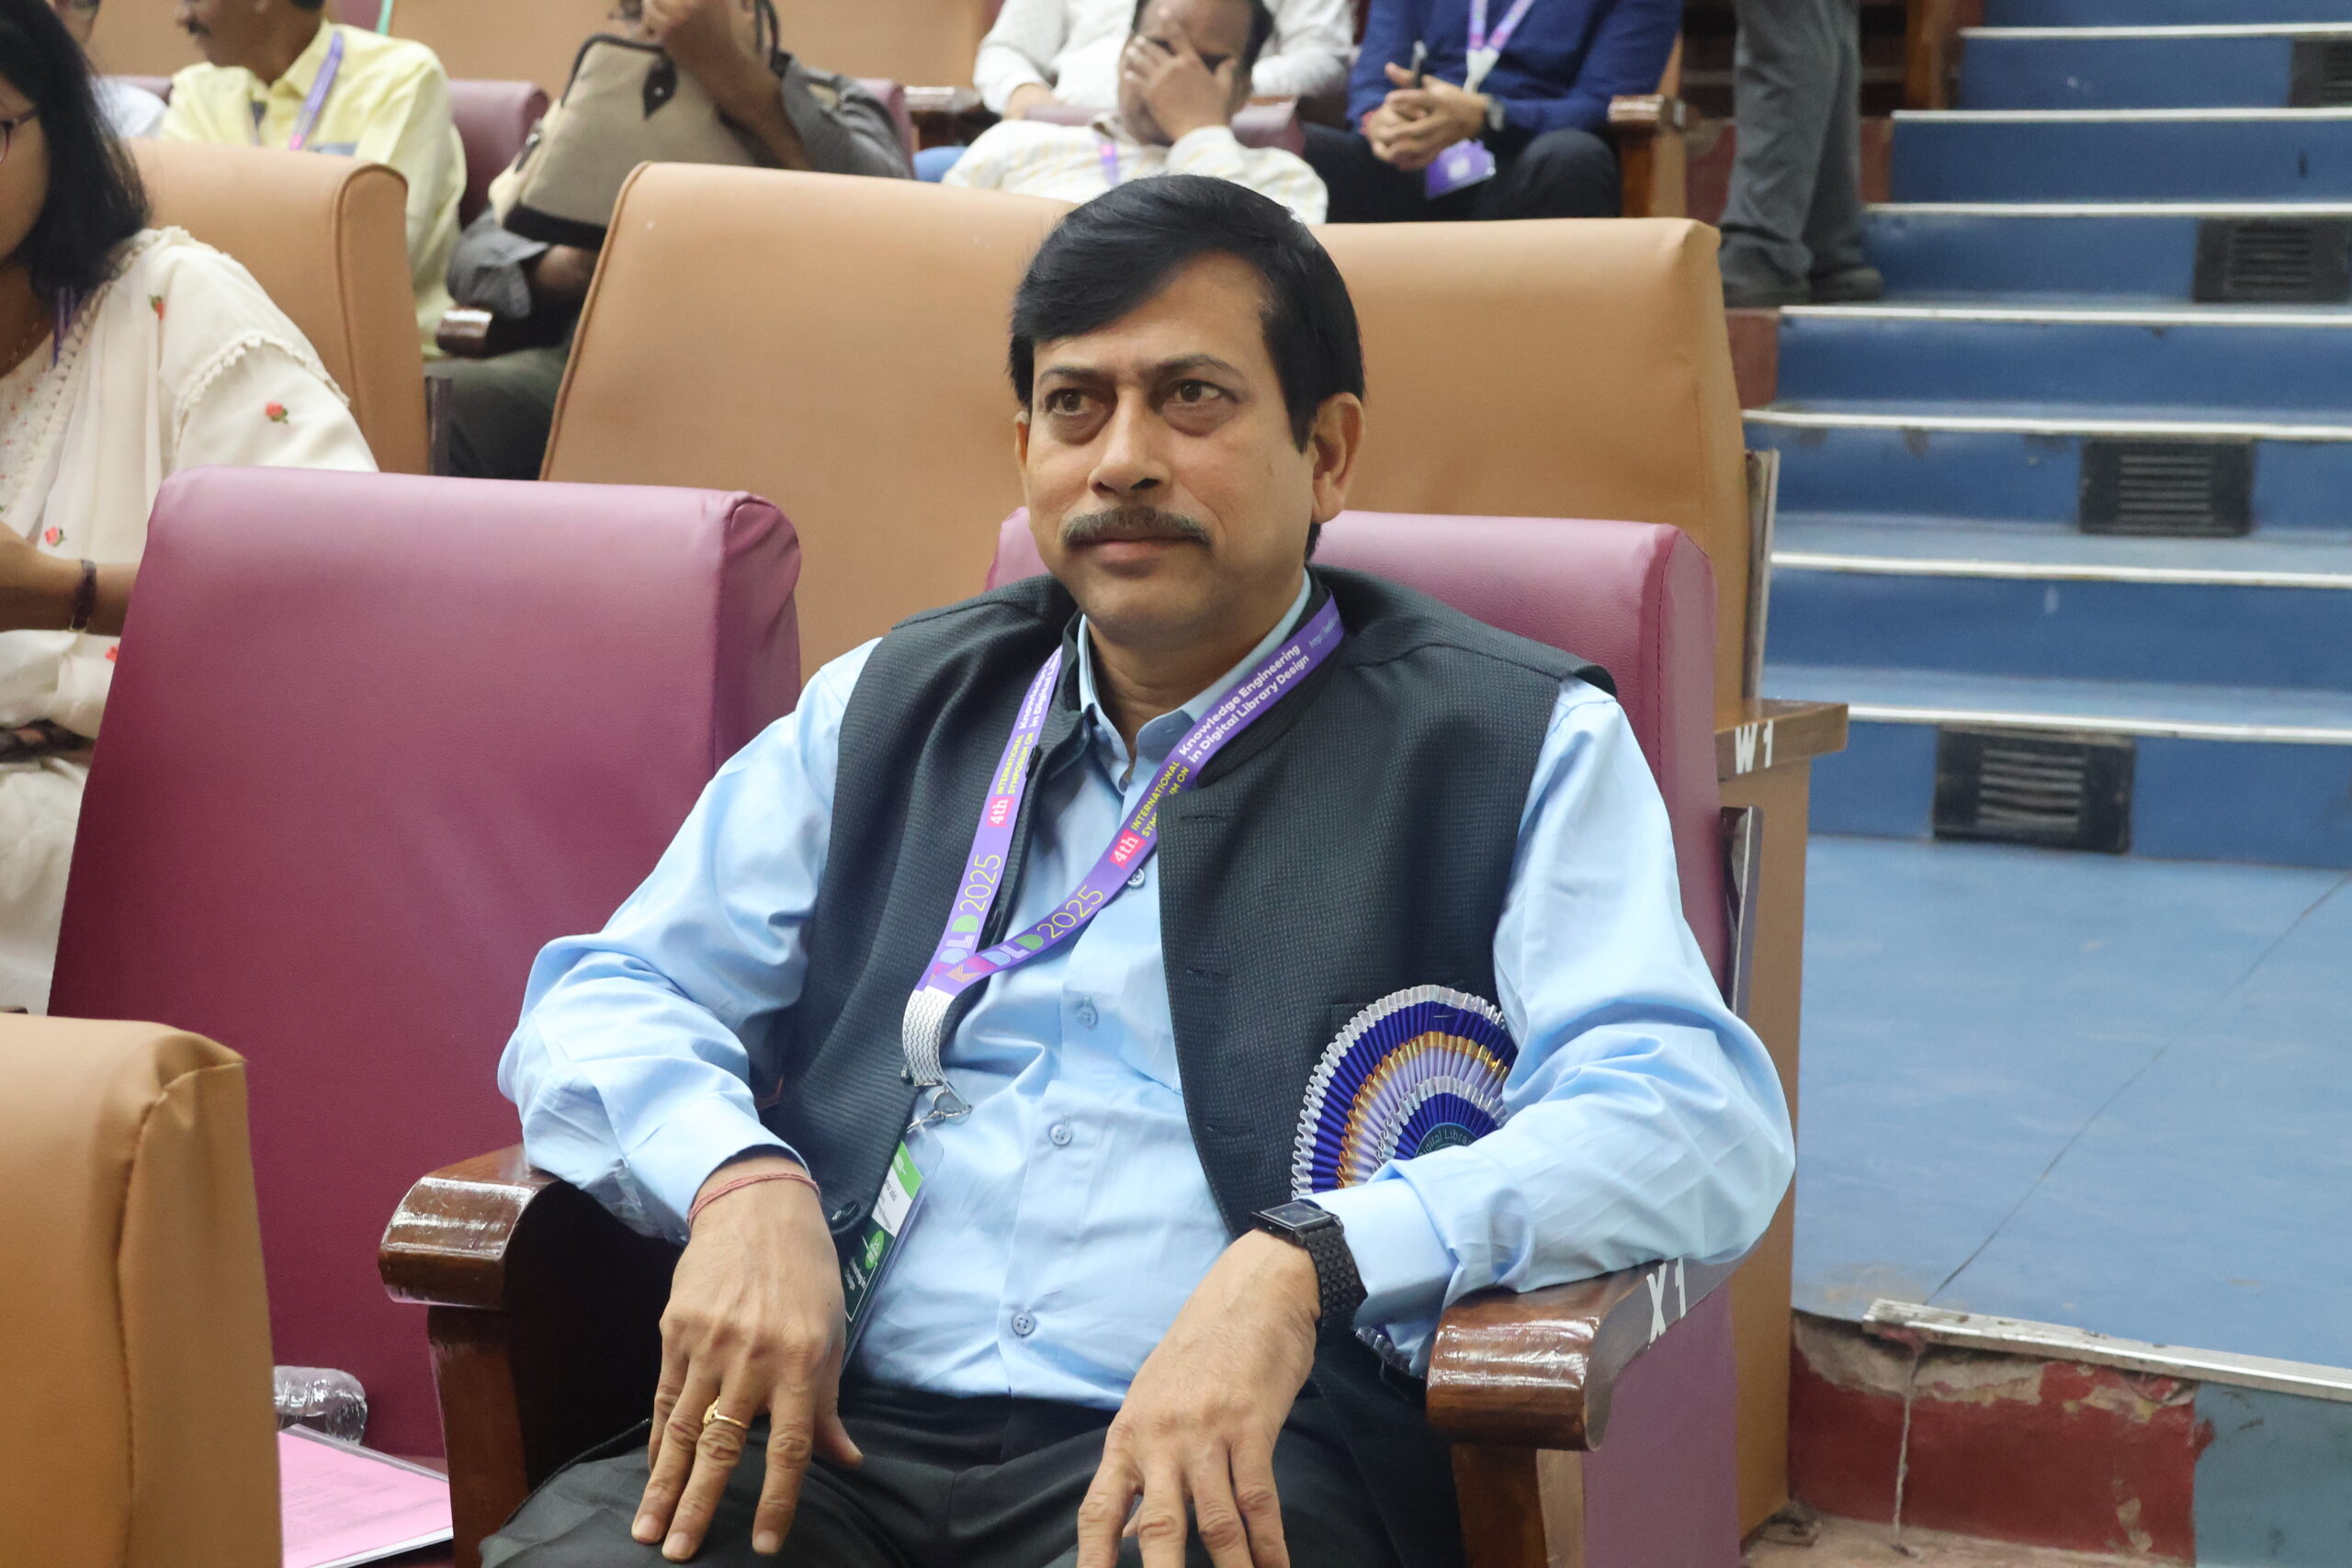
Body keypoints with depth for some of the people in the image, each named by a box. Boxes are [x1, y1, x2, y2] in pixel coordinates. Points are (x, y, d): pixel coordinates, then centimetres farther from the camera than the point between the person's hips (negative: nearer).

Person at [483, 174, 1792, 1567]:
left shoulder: (1518, 748, 7)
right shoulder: (889, 710, 21)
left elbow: (1703, 1117, -7)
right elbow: (598, 1004, 17)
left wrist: (1297, 1267, -22)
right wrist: (740, 1179, -7)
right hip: (838, 1427, 3)